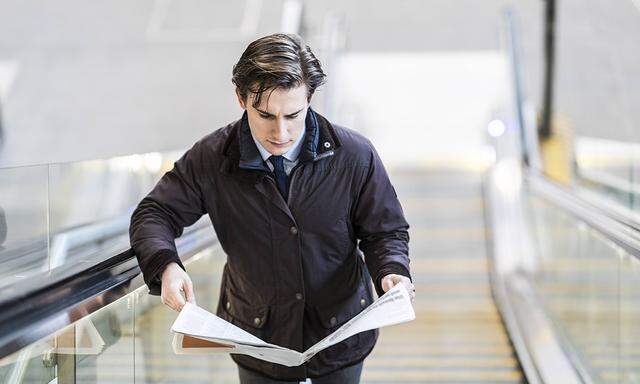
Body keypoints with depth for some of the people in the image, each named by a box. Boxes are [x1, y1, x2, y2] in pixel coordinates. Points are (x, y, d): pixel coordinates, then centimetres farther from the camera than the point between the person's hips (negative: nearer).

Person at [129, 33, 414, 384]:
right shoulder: (210, 159, -16)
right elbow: (153, 214, -7)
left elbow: (385, 230, -5)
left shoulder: (355, 155, -18)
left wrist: (393, 272, -28)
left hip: (340, 331, 0)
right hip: (258, 337, 0)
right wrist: (166, 266, -29)